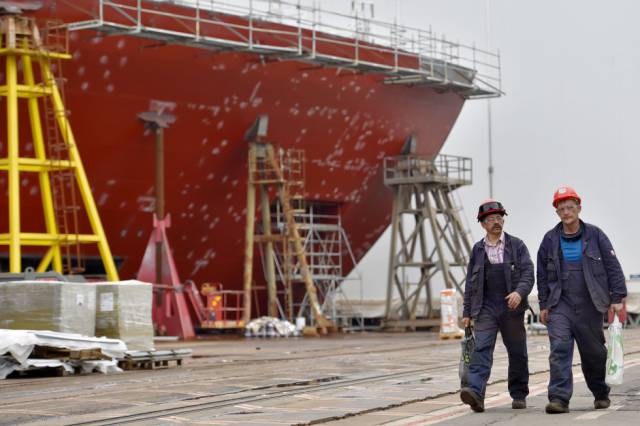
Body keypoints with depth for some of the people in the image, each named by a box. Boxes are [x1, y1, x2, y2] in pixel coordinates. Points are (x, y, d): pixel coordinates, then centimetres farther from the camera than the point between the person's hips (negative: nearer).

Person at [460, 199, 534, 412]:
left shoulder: (516, 245, 5)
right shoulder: (478, 249, 12)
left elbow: (528, 273, -3)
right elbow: (471, 282, 15)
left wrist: (519, 292, -23)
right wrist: (467, 312, 12)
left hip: (511, 308, -1)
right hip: (485, 309, 1)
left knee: (517, 353, 7)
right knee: (481, 349, -15)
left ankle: (519, 395, 22)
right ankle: (475, 392, -27)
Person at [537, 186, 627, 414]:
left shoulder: (595, 235, 2)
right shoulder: (550, 240, 6)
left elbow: (613, 267, 2)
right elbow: (542, 275, 12)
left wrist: (617, 298, -4)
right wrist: (544, 305, 9)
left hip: (590, 305, 0)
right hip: (560, 305, 1)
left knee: (594, 353, 10)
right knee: (559, 350, -14)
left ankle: (601, 394, 31)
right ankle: (559, 398, -17)